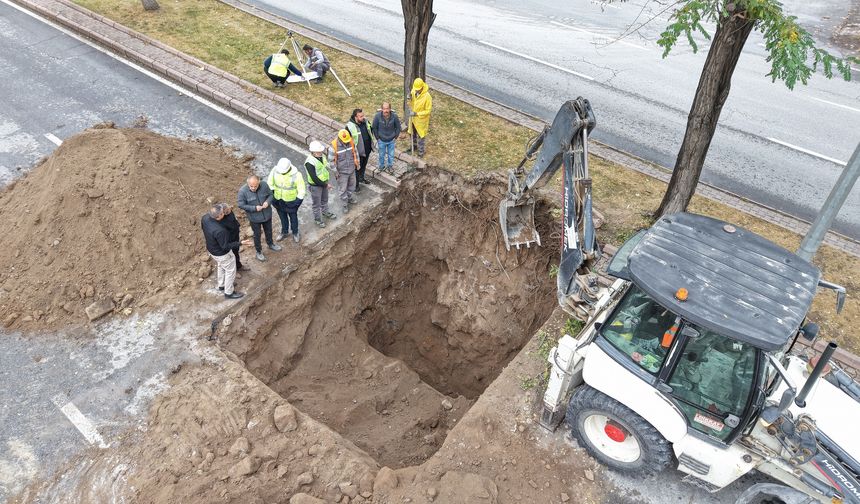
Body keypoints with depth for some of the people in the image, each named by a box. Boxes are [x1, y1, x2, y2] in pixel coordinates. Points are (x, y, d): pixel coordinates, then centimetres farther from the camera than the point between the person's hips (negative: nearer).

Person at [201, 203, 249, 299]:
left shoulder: (205, 218, -20)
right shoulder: (219, 231, -43)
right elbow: (225, 246, -28)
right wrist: (240, 243, -26)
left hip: (211, 249, 8)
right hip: (222, 254, -8)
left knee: (220, 266, 33)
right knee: (230, 271, 17)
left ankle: (221, 285, 55)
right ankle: (229, 293, 36)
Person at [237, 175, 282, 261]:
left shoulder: (264, 185, -20)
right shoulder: (242, 191, -27)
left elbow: (270, 194, -4)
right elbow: (241, 205, -17)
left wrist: (268, 202, -24)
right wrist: (254, 208, -28)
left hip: (267, 214, 3)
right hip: (254, 218, -3)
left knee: (268, 231, 27)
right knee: (257, 235, 19)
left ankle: (270, 244, 57)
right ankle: (259, 251, 43)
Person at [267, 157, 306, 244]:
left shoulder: (296, 175, -29)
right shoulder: (275, 171, -19)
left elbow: (301, 189, -17)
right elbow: (270, 184, -2)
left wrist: (299, 200, -17)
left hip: (291, 200, -3)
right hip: (278, 199, 3)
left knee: (293, 216, 19)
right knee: (282, 216, 23)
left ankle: (295, 233, 44)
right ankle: (284, 232, 48)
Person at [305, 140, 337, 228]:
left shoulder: (322, 155, -10)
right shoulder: (309, 162, -33)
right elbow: (314, 178, -29)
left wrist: (326, 182, 10)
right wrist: (325, 185, -20)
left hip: (324, 182, 7)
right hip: (315, 186, -7)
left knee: (325, 199, 28)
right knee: (317, 204, 14)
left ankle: (325, 212, 53)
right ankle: (318, 219, 34)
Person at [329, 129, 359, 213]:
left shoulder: (351, 142, -13)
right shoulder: (334, 146, -26)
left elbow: (355, 152, 5)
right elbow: (331, 160, -16)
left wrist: (357, 163, 12)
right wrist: (335, 171, -13)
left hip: (352, 169, 5)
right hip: (342, 172, -5)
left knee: (352, 185, 24)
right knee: (343, 189, 9)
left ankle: (349, 197, 50)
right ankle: (345, 205, 27)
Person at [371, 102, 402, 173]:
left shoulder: (394, 116, -22)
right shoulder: (377, 116, -24)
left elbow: (398, 127, -5)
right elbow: (374, 128, -8)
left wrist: (395, 137, -2)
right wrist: (377, 138, -3)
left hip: (391, 140, 1)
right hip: (381, 140, -1)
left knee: (391, 155, 18)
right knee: (381, 155, 19)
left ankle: (390, 166, 43)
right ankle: (381, 167, 44)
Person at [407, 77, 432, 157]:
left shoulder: (427, 96, -29)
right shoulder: (413, 91, -11)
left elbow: (428, 111, -22)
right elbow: (411, 104, 2)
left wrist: (416, 114, -29)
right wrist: (410, 99, -22)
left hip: (421, 119, -6)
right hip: (413, 118, 6)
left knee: (420, 136, 9)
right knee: (412, 133, 25)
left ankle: (421, 151, 29)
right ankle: (414, 146, 50)